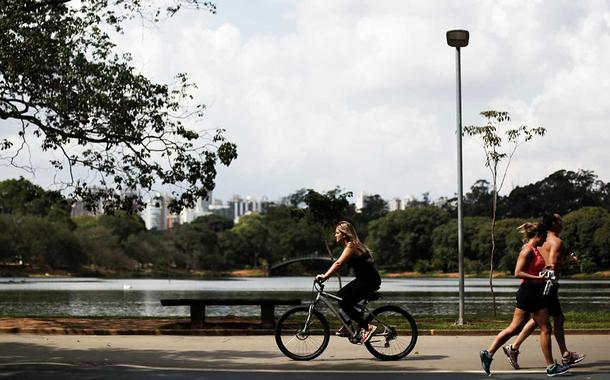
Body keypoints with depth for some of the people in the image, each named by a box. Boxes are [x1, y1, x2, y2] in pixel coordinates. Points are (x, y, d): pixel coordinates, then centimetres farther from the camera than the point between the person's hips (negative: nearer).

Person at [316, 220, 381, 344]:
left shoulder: (351, 246, -16)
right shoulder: (350, 246, 14)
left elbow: (338, 264, -26)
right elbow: (339, 264, 12)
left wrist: (324, 276, -30)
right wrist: (324, 276, 5)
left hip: (370, 280, -10)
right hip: (363, 279, 10)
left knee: (345, 303, -9)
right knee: (340, 296, 11)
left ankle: (368, 327, -7)